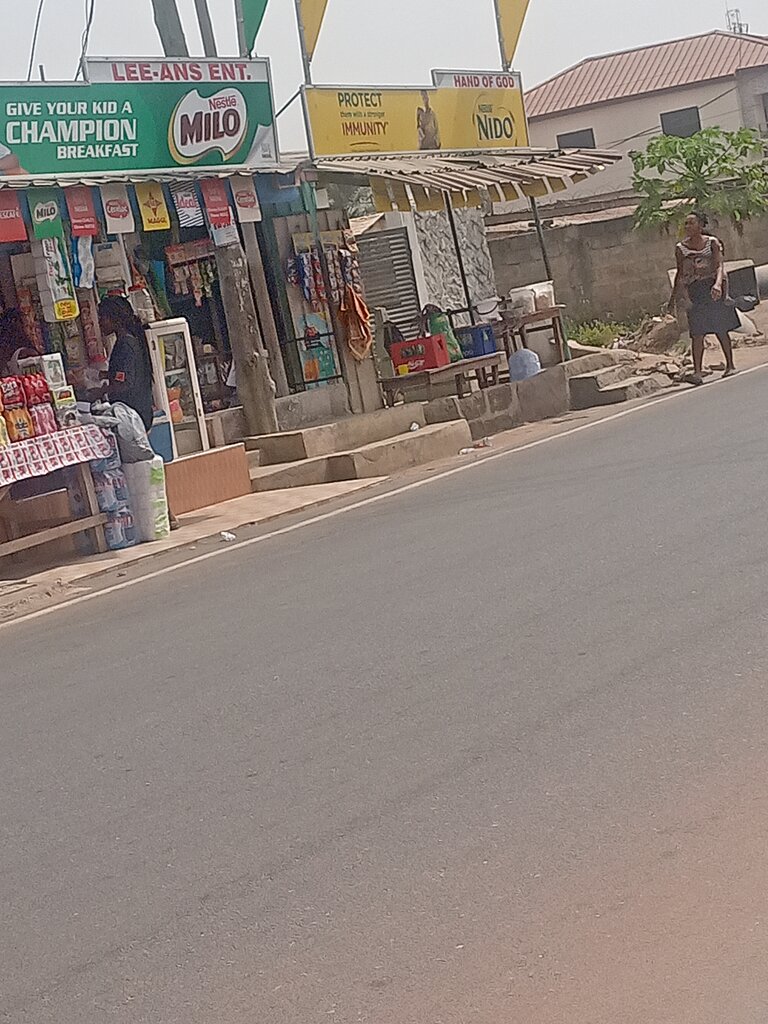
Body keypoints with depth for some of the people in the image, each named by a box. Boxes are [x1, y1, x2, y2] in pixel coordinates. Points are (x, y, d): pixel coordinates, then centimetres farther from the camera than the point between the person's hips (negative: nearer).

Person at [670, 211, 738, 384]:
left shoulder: (711, 242, -2)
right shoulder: (681, 248, 6)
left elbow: (720, 265, -12)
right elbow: (680, 274, 13)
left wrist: (718, 284, -30)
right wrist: (674, 297, 11)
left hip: (713, 288, -2)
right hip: (695, 292, 2)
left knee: (721, 330, 3)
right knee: (697, 334, -5)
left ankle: (730, 366, 13)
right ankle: (697, 371, -6)